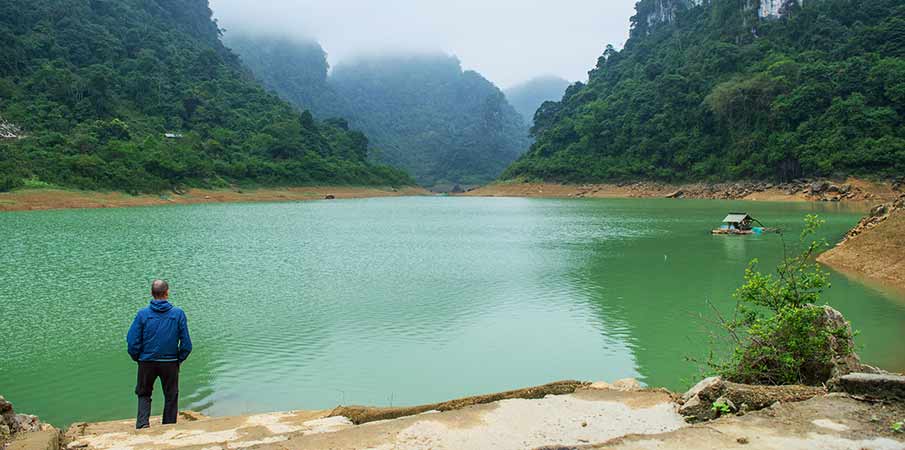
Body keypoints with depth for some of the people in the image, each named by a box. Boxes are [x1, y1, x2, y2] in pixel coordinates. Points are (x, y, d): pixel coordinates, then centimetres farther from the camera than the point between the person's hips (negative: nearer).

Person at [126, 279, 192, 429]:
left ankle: (142, 423, 2)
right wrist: (179, 359, 8)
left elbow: (132, 342, -7)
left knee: (144, 394, 20)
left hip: (146, 362, 0)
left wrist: (137, 358, 9)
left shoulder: (142, 314, -9)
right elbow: (186, 344, -8)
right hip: (170, 363, 0)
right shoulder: (178, 313, -9)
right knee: (171, 397, 15)